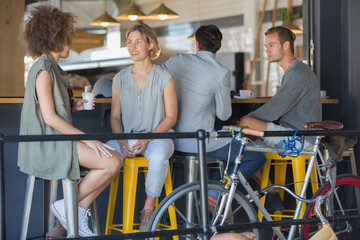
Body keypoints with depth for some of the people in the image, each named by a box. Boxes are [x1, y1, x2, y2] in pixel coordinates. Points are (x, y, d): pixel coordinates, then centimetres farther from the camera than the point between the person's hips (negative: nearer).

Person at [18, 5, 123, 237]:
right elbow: (49, 117, -19)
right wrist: (88, 139, -20)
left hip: (57, 141, 10)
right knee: (112, 162, -20)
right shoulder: (43, 69, -13)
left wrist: (74, 106, 6)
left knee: (115, 160, -2)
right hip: (45, 144, -10)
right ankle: (67, 207, -6)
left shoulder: (52, 68, 18)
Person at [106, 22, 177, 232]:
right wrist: (122, 140, -11)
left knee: (158, 157, -38)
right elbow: (115, 117, 10)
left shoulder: (164, 78, -1)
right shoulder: (120, 79, 8)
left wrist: (147, 139, -15)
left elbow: (171, 117, -1)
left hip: (157, 136, -2)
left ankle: (149, 207, -14)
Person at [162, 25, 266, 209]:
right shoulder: (221, 73, -12)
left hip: (175, 141, 7)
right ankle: (214, 192, -4)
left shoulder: (178, 60, 0)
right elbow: (224, 115, -8)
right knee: (258, 157, 4)